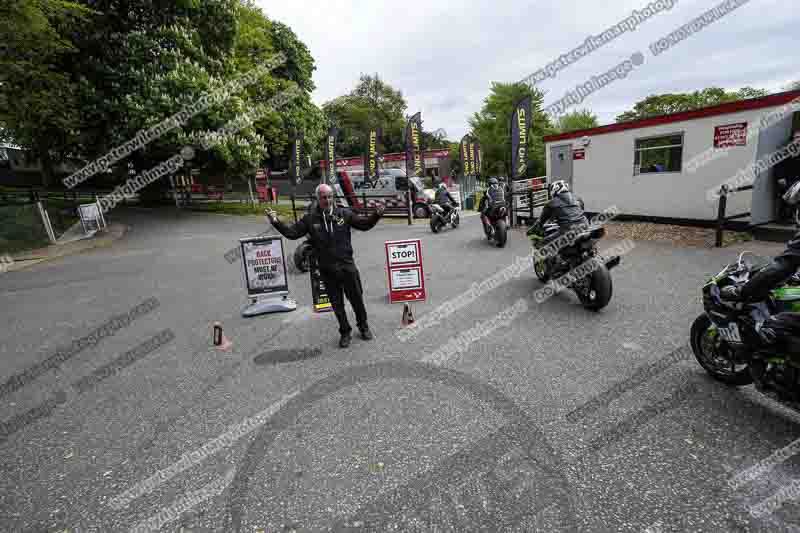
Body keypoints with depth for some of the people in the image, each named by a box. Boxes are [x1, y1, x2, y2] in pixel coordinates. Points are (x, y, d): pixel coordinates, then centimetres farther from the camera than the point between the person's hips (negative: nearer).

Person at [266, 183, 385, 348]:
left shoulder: (344, 214, -1)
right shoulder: (310, 219, 0)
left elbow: (365, 224, 4)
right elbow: (292, 233, 2)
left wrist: (377, 215, -11)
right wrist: (276, 222, -10)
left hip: (347, 266, 0)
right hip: (327, 270, 1)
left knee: (357, 299, 11)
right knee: (337, 303, 12)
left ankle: (363, 326, 35)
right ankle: (345, 332, 31)